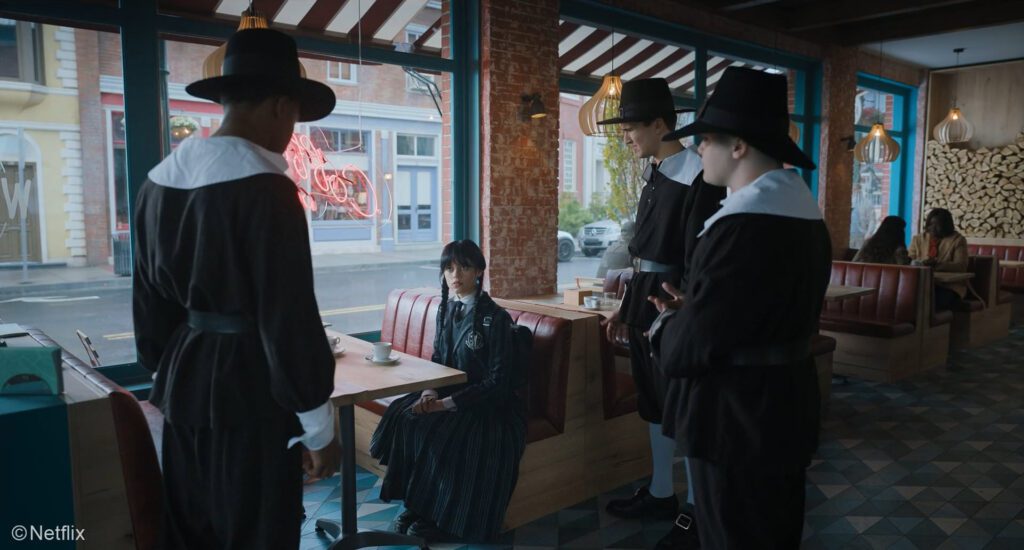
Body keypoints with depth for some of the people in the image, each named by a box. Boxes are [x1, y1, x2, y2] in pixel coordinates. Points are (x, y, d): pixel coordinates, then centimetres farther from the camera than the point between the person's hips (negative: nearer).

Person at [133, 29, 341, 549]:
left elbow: (149, 297, 13)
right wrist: (318, 427, -11)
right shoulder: (265, 187, -19)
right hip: (249, 389, -7)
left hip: (184, 384, 8)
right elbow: (289, 316, -19)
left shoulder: (158, 182, 5)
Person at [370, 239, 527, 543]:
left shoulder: (495, 317, -17)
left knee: (441, 434, -29)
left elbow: (497, 381, -19)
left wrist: (447, 403, -23)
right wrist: (429, 392, -10)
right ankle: (418, 503, -3)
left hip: (489, 403, -6)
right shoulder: (446, 309, 4)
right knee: (404, 417, -16)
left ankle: (443, 516, -6)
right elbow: (437, 359, 12)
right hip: (448, 392, 7)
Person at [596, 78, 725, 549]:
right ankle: (661, 493, 34)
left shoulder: (697, 176, -15)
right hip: (645, 302, 9)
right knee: (654, 402, 18)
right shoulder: (654, 174, 12)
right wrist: (626, 307, 18)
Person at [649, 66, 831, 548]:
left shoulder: (743, 224, -26)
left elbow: (690, 347, -25)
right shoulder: (803, 211, 7)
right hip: (785, 408, 10)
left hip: (739, 421, -10)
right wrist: (691, 309, 5)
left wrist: (666, 323, -3)